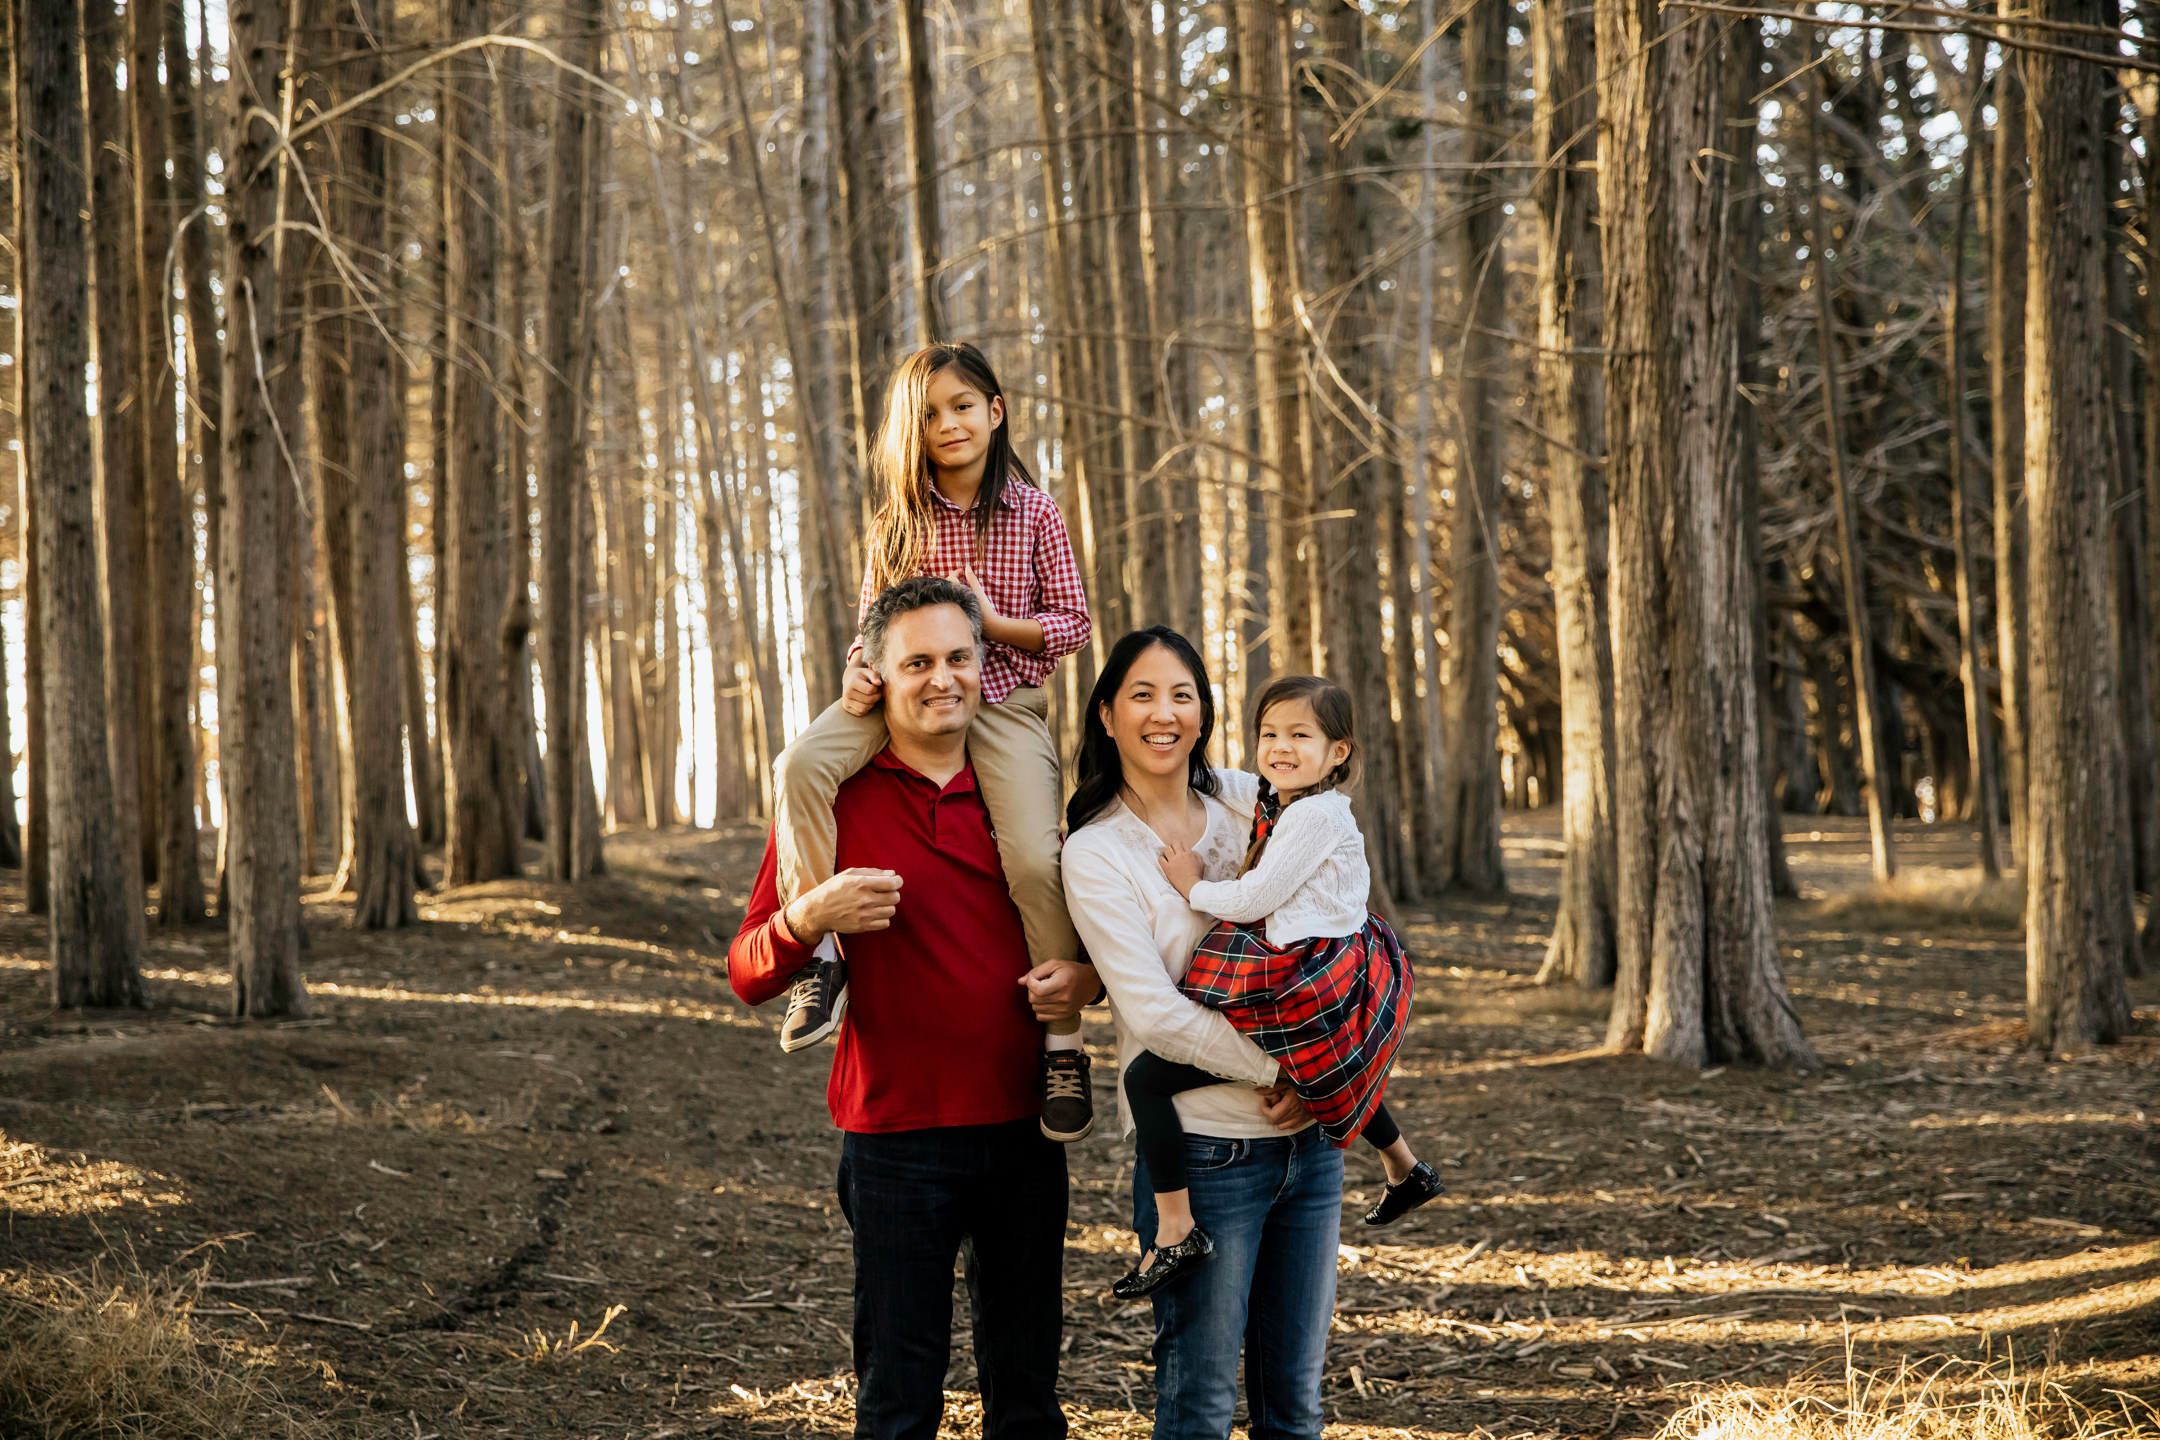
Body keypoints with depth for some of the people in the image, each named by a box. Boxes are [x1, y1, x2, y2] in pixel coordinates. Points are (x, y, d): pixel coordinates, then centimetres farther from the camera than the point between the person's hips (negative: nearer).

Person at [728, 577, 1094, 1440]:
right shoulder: (832, 798, -2)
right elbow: (748, 976, -5)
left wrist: (1085, 979, 0)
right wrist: (807, 917, -26)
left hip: (1023, 1133, 4)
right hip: (898, 1137, -4)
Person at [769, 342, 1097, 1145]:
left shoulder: (1033, 512, 2)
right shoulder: (899, 521, 8)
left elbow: (1074, 623, 3)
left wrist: (995, 621, -14)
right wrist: (859, 670, -9)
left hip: (1004, 700, -2)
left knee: (1035, 860, -20)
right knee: (802, 764, -27)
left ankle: (1063, 1048, -5)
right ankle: (820, 955, -20)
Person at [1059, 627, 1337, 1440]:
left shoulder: (1254, 803, 7)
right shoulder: (1095, 853, -7)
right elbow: (1155, 1013, -14)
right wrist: (1283, 1069, -13)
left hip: (1309, 1139, 5)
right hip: (1202, 1150, -5)